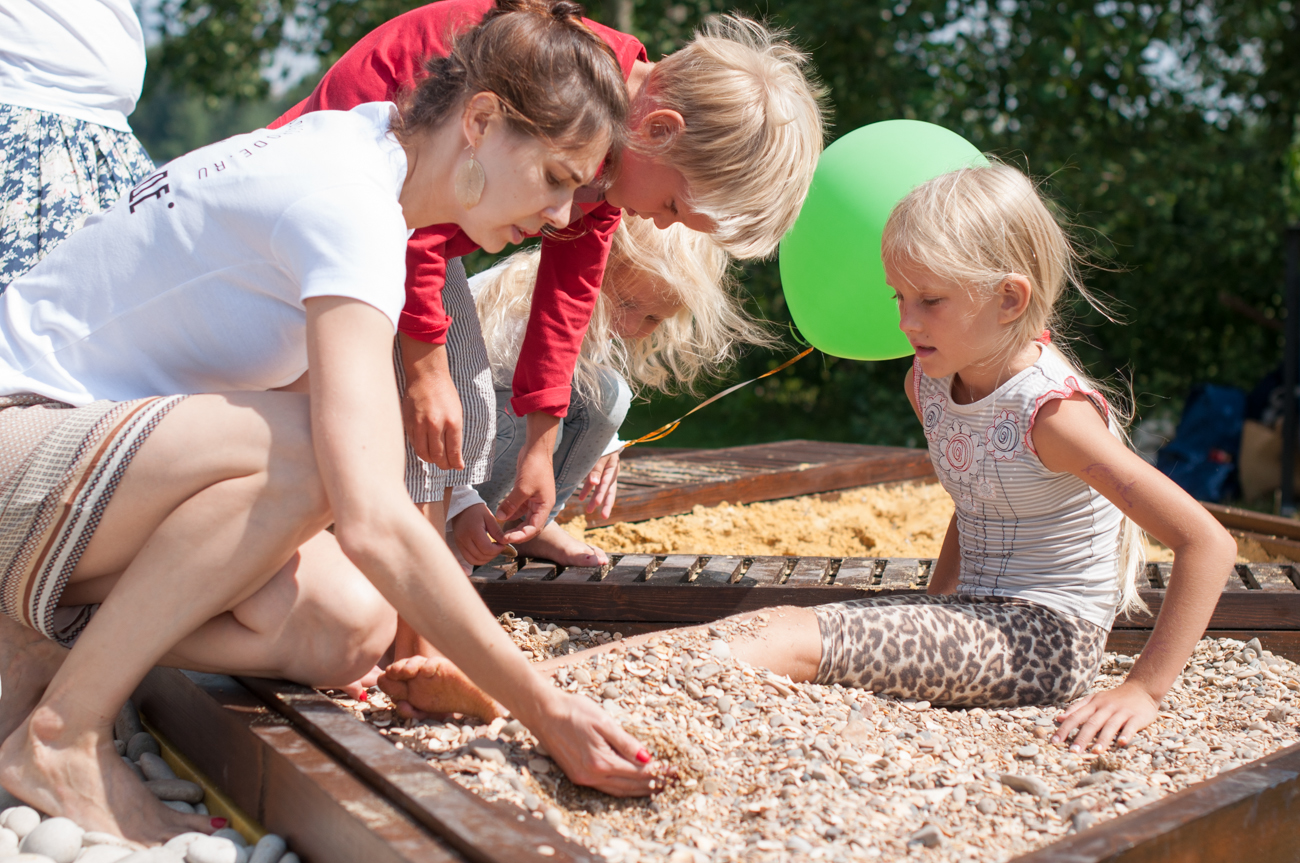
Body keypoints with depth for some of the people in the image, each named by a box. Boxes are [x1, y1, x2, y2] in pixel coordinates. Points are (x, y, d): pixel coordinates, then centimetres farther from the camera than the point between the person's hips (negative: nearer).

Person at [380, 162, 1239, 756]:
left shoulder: (1051, 410, -19)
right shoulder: (932, 383, 5)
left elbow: (1209, 543, -20)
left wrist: (1144, 690, -21)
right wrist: (936, 615, 11)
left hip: (1042, 635, -8)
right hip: (972, 615, 8)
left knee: (796, 639, -25)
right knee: (772, 621, -14)